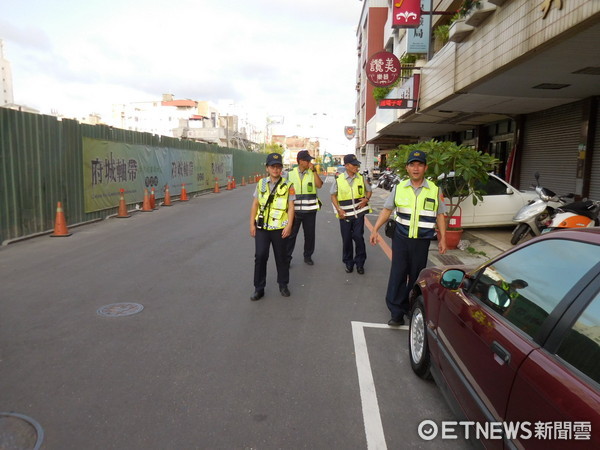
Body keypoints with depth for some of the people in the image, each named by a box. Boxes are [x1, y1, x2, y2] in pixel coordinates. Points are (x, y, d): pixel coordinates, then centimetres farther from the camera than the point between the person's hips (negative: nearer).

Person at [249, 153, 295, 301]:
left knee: (281, 257, 10)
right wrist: (252, 224, 3)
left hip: (279, 228, -1)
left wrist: (289, 226, -12)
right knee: (260, 256, -1)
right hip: (261, 227, 2)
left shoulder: (287, 186, -3)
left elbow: (291, 207, -4)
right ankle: (259, 288, 11)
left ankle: (283, 284, 28)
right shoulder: (261, 184, 5)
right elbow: (255, 205, 8)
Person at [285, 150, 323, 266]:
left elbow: (319, 185, -13)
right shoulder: (290, 173, 0)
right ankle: (287, 257, 12)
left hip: (309, 210, 1)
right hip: (294, 210, -1)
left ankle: (308, 256, 26)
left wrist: (313, 170, -15)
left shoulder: (313, 173, 3)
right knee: (291, 234, 2)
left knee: (310, 234, 10)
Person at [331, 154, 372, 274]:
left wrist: (366, 199, -7)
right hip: (345, 214, 0)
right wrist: (339, 210, -6)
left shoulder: (361, 178, 2)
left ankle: (360, 263, 11)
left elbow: (369, 190, 14)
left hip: (359, 213, 0)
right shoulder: (339, 179, -3)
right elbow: (333, 195, 4)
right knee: (346, 239, 6)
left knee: (358, 237, -5)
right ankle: (348, 262, 23)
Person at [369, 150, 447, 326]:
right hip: (401, 238, 0)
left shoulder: (434, 190, 0)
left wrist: (442, 238, 1)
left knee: (416, 276, 10)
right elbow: (387, 210, 6)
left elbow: (440, 215, 5)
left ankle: (412, 309, 27)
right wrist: (375, 230, -1)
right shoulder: (399, 188, 2)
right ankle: (397, 313, 5)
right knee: (397, 275, -1)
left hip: (422, 240, 0)